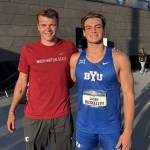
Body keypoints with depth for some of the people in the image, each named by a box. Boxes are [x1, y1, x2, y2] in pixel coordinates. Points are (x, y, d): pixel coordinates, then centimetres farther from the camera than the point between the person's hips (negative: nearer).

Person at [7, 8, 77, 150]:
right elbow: (21, 82, 2)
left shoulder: (69, 47, -3)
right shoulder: (28, 50, -5)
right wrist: (11, 111, 2)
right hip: (34, 116, -1)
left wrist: (61, 91, 3)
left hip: (62, 115, 1)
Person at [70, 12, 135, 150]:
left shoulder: (119, 58, -10)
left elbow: (129, 95, -8)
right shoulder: (75, 59, -2)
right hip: (84, 127, 2)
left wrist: (128, 131, -10)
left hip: (111, 127, -2)